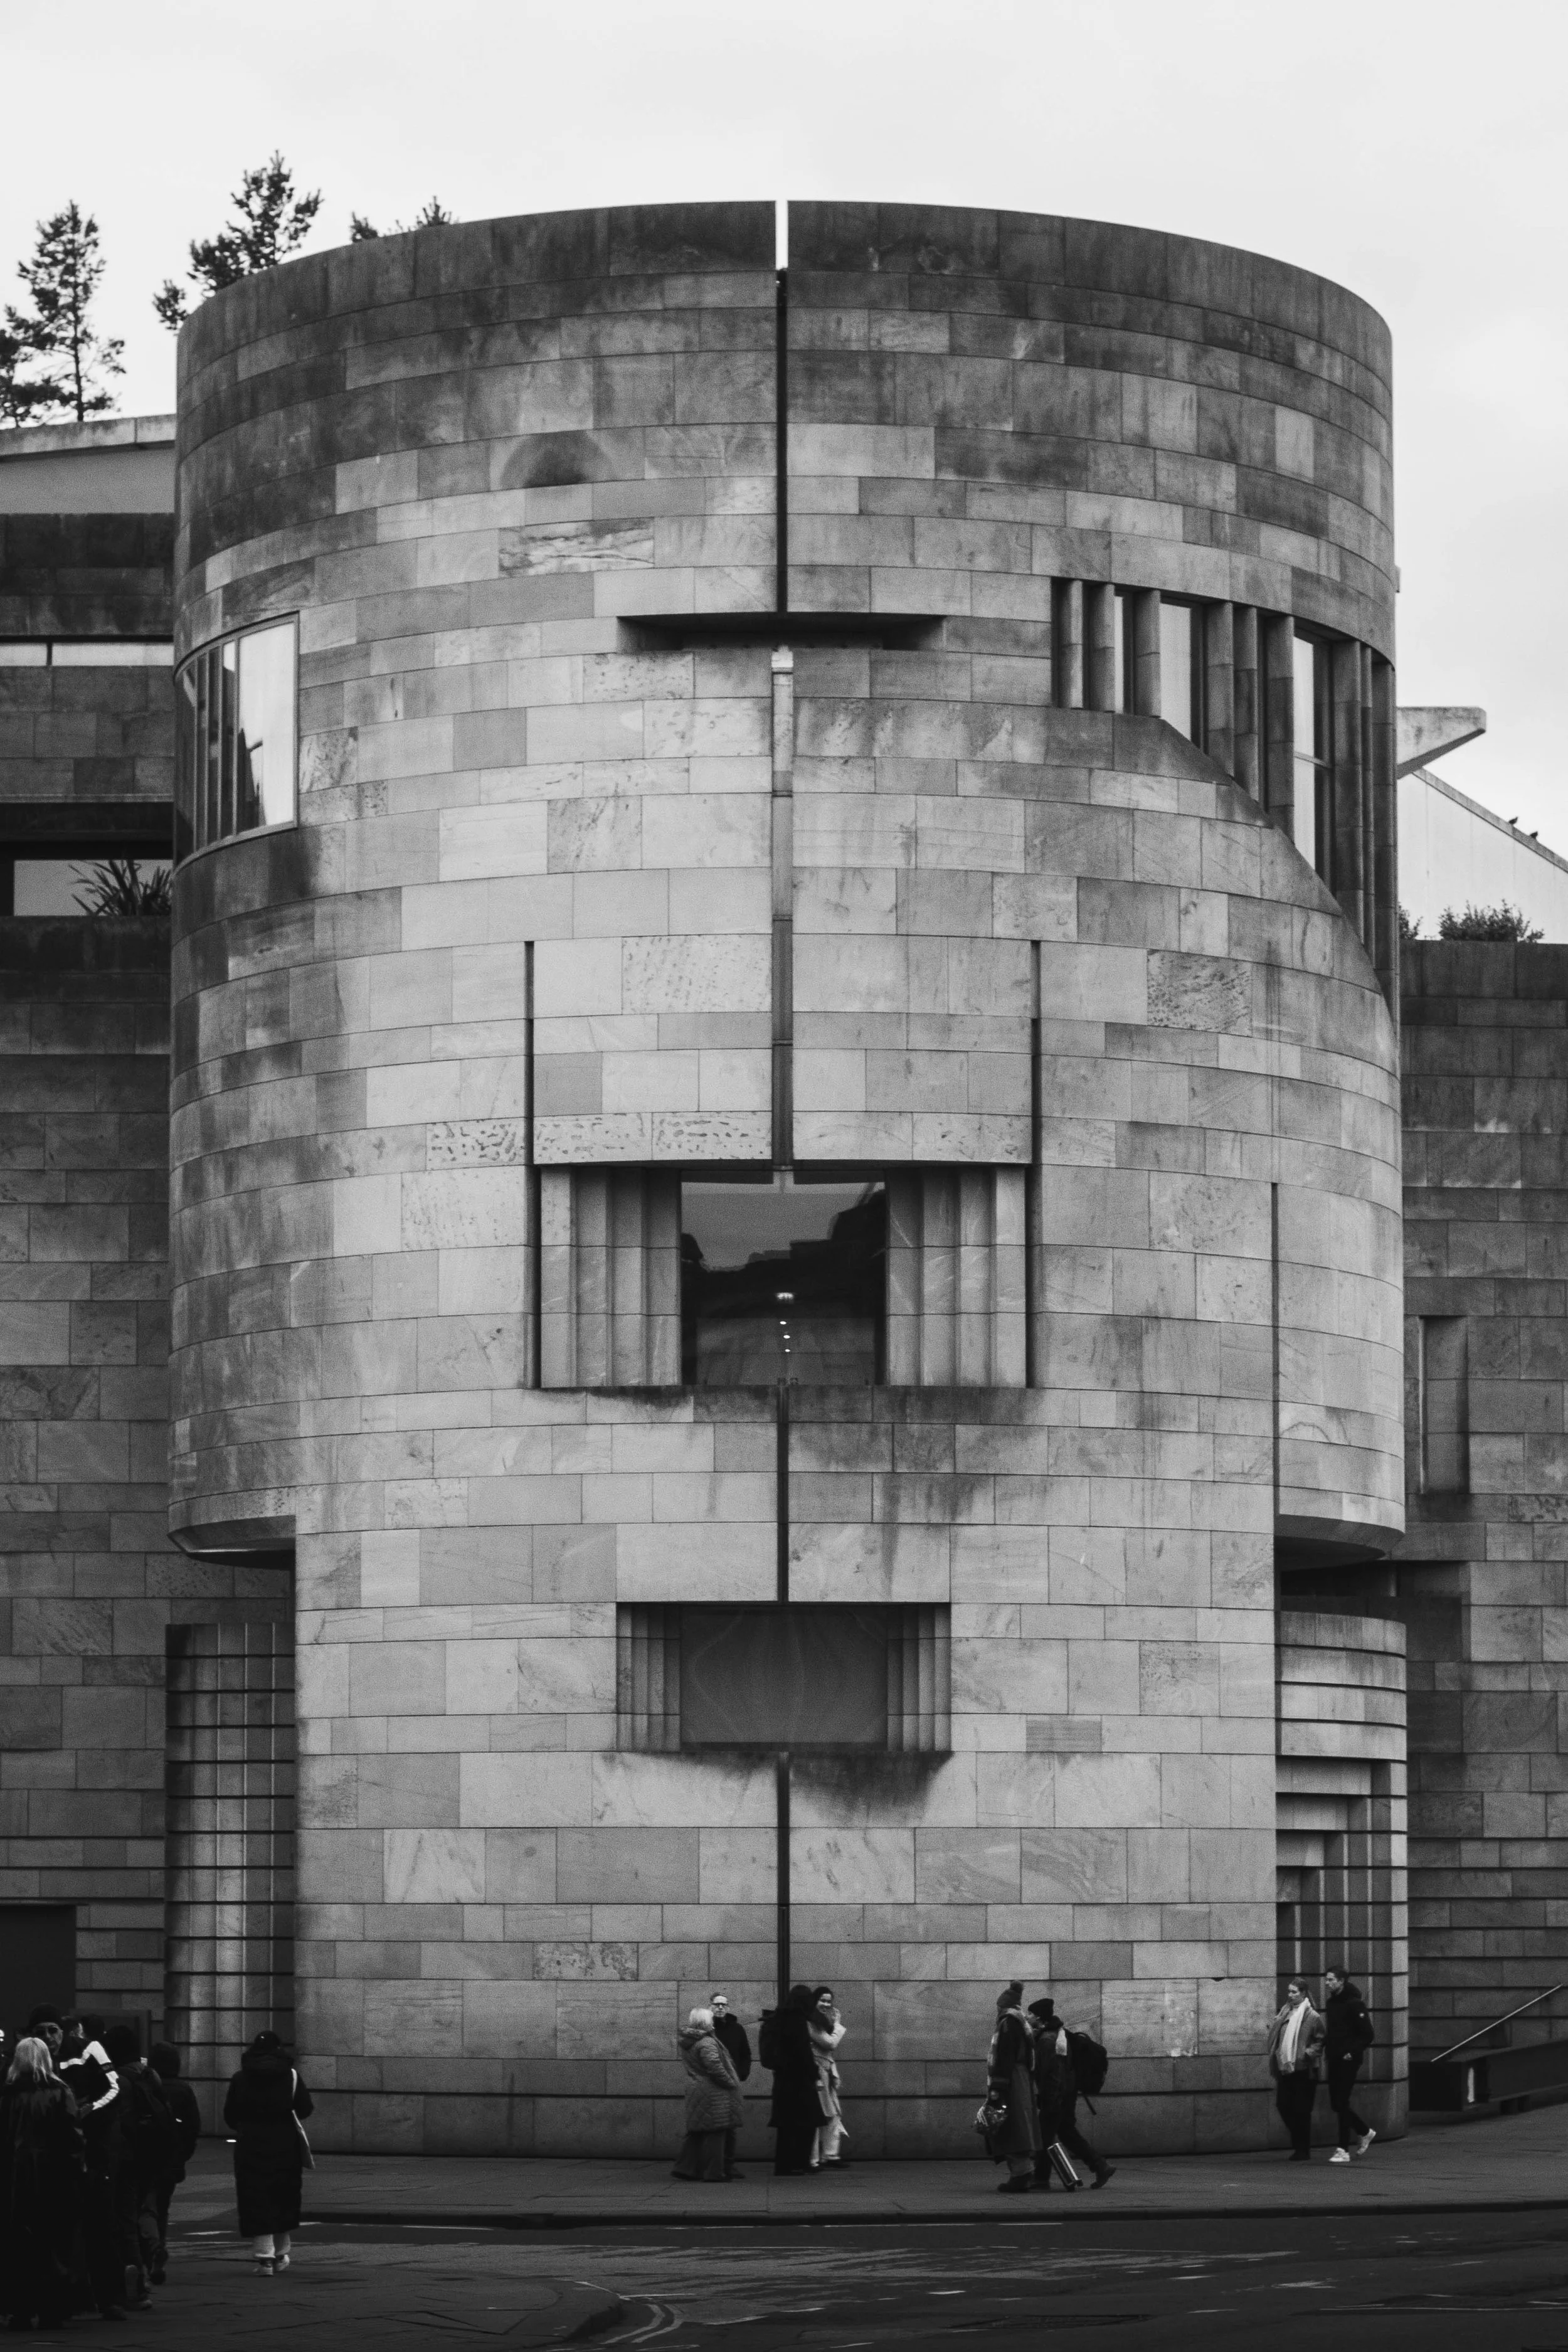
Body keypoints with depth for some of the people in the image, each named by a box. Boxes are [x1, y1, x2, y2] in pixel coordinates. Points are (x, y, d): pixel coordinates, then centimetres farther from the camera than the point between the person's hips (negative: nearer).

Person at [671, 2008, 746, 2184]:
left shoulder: (686, 2042, 11)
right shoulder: (706, 2043, -17)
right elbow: (715, 2067, -24)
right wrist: (731, 2083, -14)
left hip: (696, 2092, 9)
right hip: (712, 2094, -9)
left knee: (696, 2133, 14)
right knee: (715, 2133, -3)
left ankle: (684, 2169, 13)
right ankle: (713, 2172, -1)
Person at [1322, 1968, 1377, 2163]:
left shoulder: (1354, 2004, -11)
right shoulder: (1330, 2002, 12)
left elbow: (1368, 2035, -12)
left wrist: (1353, 2052, -19)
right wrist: (1325, 2047, 7)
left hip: (1348, 2060, -8)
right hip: (1334, 2059, 8)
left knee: (1341, 2103, -8)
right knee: (1336, 2103, 10)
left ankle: (1343, 2150, -5)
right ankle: (1365, 2132, 30)